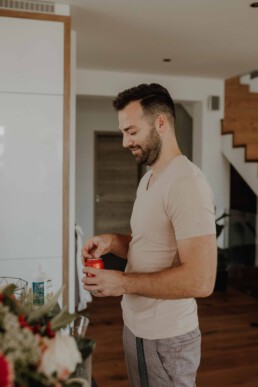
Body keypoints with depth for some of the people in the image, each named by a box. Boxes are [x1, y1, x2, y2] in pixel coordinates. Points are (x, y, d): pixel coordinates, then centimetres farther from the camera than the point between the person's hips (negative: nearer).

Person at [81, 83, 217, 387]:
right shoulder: (149, 179, 9)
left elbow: (201, 281, -28)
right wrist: (114, 242, -2)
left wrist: (123, 283, -22)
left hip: (166, 339, -8)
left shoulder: (186, 182, -23)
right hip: (136, 326, 9)